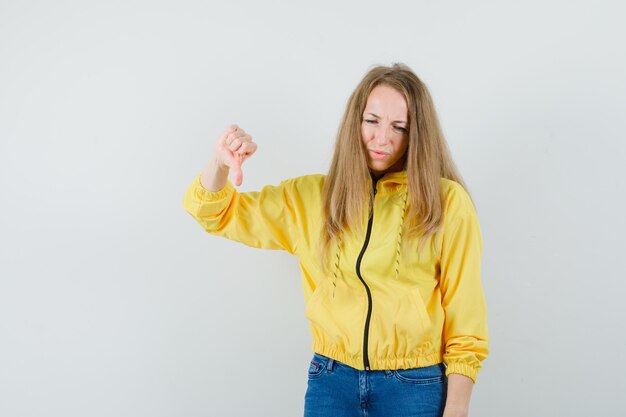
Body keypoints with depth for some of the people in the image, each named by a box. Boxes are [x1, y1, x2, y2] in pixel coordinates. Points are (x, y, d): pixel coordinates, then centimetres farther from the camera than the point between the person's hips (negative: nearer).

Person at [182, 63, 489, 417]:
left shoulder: (447, 202, -6)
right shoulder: (312, 197, 5)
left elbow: (465, 322, -4)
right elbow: (216, 211, 9)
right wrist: (220, 163, -12)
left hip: (415, 387, -2)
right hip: (331, 382, 3)